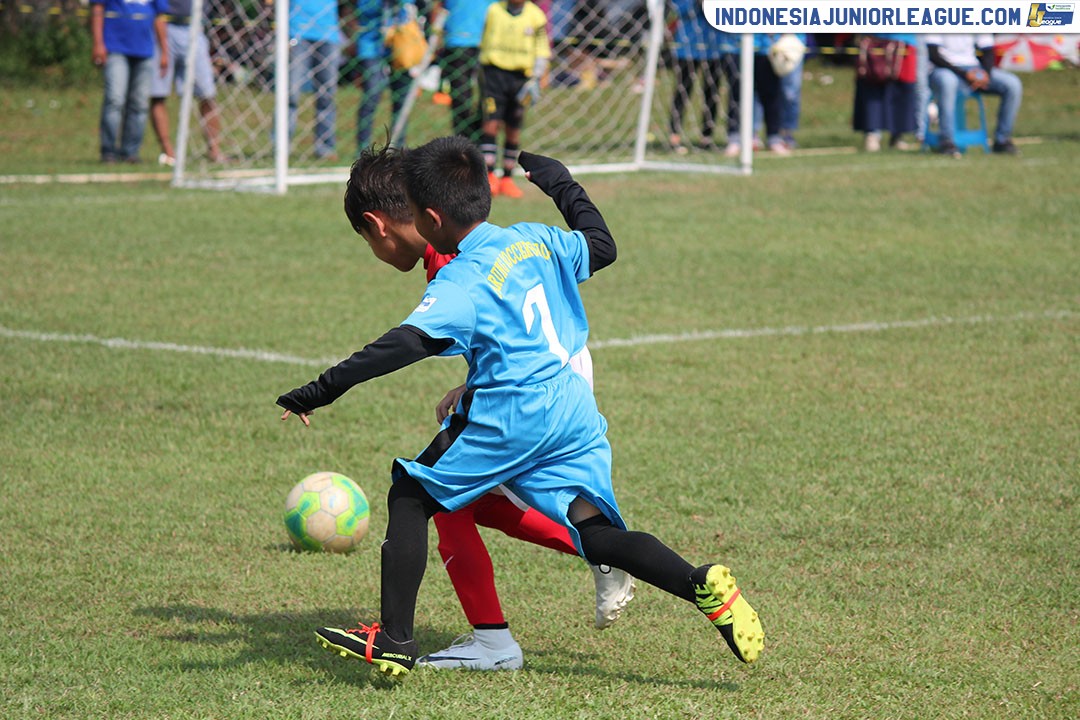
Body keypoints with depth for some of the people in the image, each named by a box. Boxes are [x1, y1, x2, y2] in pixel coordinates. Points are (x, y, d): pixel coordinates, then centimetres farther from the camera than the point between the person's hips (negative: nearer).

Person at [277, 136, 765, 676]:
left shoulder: (462, 281, -9)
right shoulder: (535, 240, 12)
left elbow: (407, 343, -21)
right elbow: (601, 246, 30)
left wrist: (323, 389, -20)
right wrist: (561, 184, 43)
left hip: (509, 419, -7)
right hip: (574, 413, 7)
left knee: (410, 498, 7)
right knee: (597, 535, 4)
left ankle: (393, 640, 4)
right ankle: (703, 586, -19)